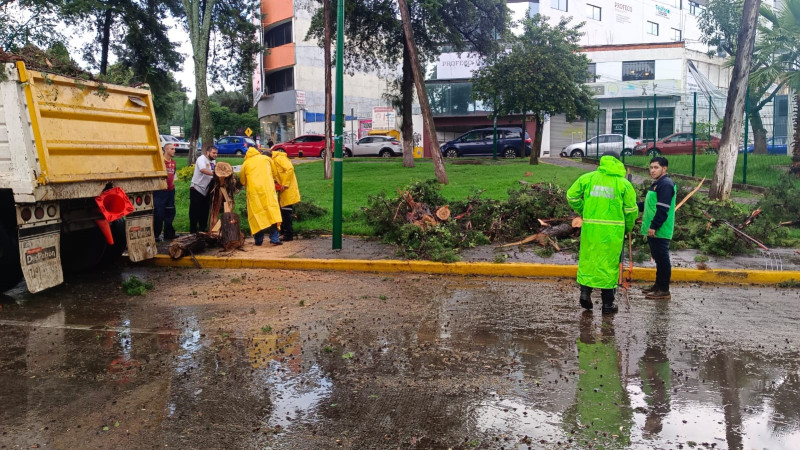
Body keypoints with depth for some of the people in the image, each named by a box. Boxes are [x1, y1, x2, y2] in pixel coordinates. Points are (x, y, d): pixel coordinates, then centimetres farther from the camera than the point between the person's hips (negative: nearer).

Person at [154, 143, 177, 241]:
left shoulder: (173, 162, 13)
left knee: (170, 213, 12)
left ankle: (168, 233, 22)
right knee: (158, 213, -4)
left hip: (170, 190, 8)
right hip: (160, 191, -8)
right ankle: (155, 235, 4)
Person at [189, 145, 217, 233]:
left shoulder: (212, 162, 12)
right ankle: (193, 229, 5)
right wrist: (214, 174, -39)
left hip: (206, 190, 7)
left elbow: (213, 174, 15)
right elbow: (203, 170, -31)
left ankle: (203, 228, 20)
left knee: (205, 210, 11)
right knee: (195, 210, -2)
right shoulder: (201, 159, -13)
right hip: (197, 188, -7)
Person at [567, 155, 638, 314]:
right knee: (609, 263, 6)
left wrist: (582, 211, 18)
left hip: (590, 226, 1)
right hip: (613, 229, -1)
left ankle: (585, 290, 7)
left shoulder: (588, 178, 5)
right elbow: (631, 209, 1)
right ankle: (607, 303, 12)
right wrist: (628, 228, 16)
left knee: (588, 259, 17)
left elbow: (571, 195, 7)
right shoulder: (624, 183, 0)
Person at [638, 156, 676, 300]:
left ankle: (664, 290, -1)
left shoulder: (666, 184, -15)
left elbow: (663, 209, -22)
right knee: (658, 258, 16)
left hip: (660, 231, -10)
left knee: (662, 259, -5)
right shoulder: (657, 184, 19)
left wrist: (654, 226, -23)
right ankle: (658, 285, 26)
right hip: (653, 230, 10)